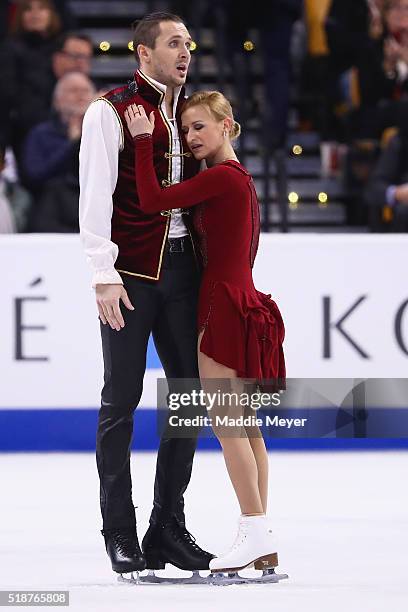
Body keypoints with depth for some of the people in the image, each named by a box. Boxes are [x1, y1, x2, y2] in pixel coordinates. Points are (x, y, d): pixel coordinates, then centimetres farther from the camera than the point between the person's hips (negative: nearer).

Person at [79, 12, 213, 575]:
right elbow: (96, 196, -10)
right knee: (122, 397, -2)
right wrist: (104, 274, -16)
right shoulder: (111, 111, -4)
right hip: (132, 270, -6)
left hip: (182, 266, 6)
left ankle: (170, 528, 15)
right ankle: (120, 533, 6)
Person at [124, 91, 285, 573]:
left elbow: (152, 200, -19)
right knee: (244, 426, 8)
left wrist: (143, 139, -11)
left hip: (224, 306, -10)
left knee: (226, 425, -7)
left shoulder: (222, 178, -13)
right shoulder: (240, 179, 17)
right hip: (242, 302, 10)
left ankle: (253, 530, -7)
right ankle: (262, 541, 9)